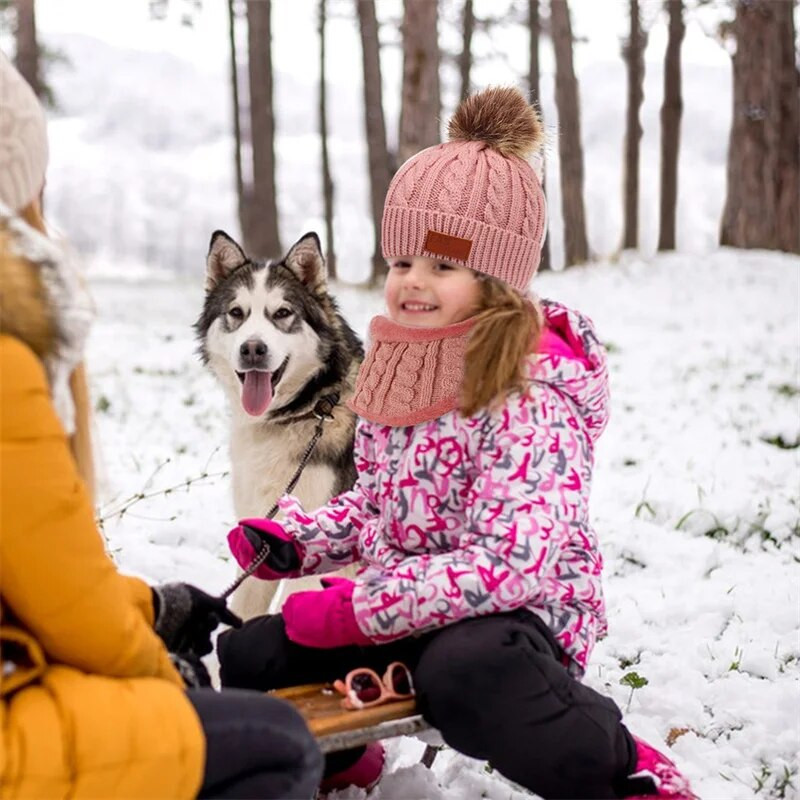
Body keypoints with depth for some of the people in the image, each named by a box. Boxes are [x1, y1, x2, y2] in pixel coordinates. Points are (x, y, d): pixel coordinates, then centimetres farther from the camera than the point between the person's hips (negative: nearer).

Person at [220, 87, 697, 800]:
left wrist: (357, 607, -26)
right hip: (404, 611, 8)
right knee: (244, 658, -1)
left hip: (518, 614, -8)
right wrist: (294, 542, 0)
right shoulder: (399, 372, 7)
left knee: (464, 670, -41)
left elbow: (513, 561, -28)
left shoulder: (531, 392, -19)